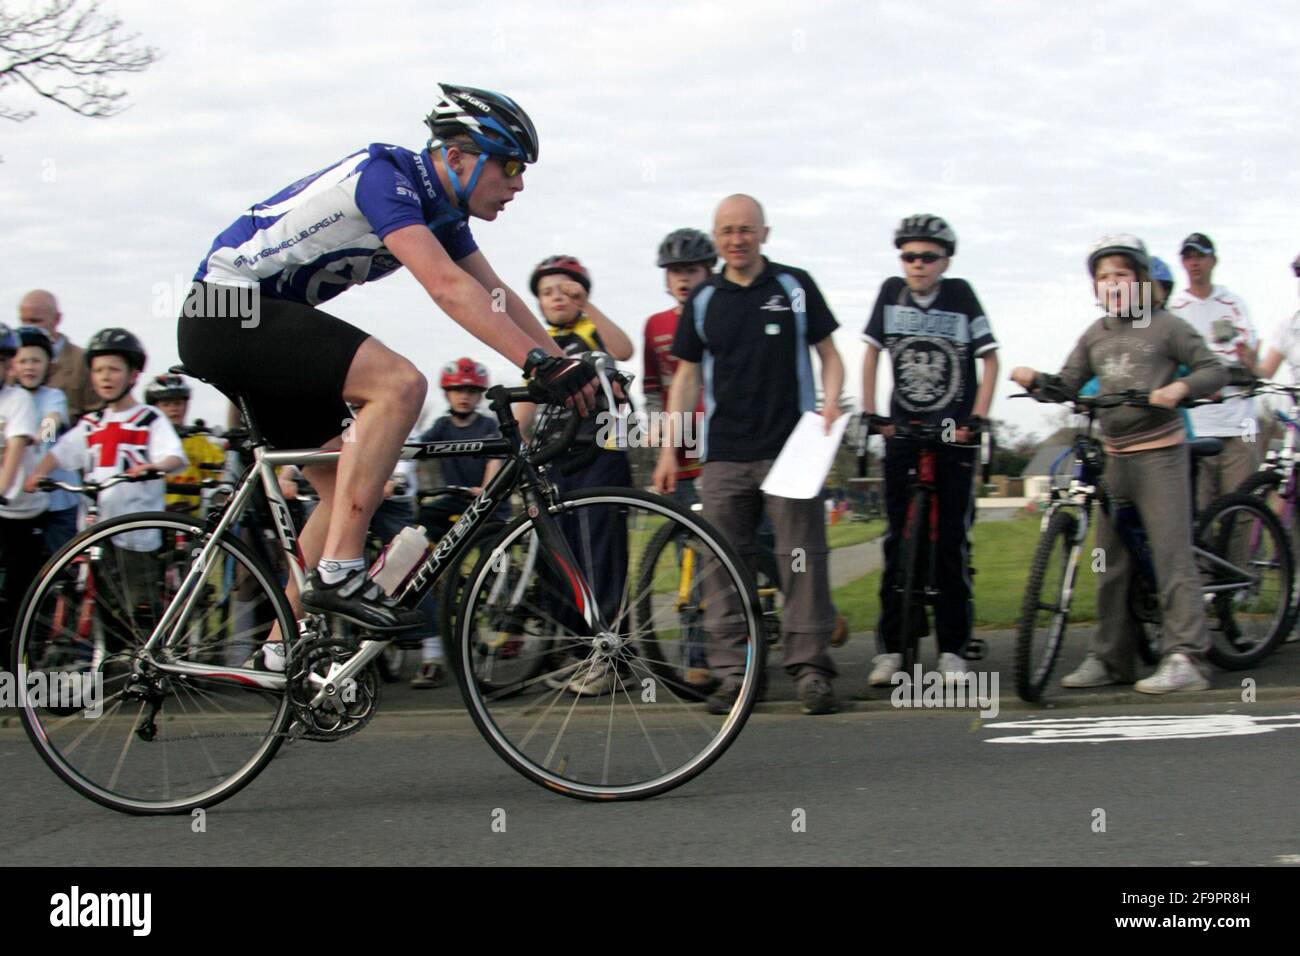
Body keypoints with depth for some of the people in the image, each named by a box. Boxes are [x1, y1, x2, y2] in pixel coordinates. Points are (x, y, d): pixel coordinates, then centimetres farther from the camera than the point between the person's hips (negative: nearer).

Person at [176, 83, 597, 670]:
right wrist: (540, 363, -38)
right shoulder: (385, 177, -20)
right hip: (226, 311, -10)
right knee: (399, 384, -26)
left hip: (259, 324, 10)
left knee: (349, 488, 9)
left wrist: (568, 368, -1)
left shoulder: (439, 209, 9)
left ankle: (284, 651, 13)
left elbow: (497, 298, 10)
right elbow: (446, 286, -32)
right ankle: (338, 573, -24)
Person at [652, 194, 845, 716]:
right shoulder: (703, 300, 10)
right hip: (724, 454, 2)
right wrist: (669, 448, 8)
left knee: (804, 558, -7)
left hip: (790, 448, -2)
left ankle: (811, 668, -3)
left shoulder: (795, 287, 5)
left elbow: (828, 354, 9)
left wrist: (831, 401, -10)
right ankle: (731, 673, 5)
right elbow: (687, 377, 13)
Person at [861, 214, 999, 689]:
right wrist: (869, 414, 0)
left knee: (951, 543, -2)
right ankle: (890, 647, 5)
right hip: (902, 434, 2)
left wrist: (976, 419, -8)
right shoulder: (892, 292, 1)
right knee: (898, 542, 1)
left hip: (953, 436, -2)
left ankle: (952, 649, 4)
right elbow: (871, 353, 9)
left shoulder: (960, 295, -4)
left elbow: (990, 360, 0)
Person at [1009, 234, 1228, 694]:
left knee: (1170, 550, -12)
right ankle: (1109, 657, 12)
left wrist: (1179, 387, -20)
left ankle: (1185, 656, -13)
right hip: (1116, 455, 6)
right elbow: (1068, 385, 10)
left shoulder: (1165, 326, -1)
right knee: (1112, 558, 6)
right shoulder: (1096, 335, 13)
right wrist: (1035, 380, -10)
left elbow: (1215, 369, -1)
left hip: (1160, 450, -6)